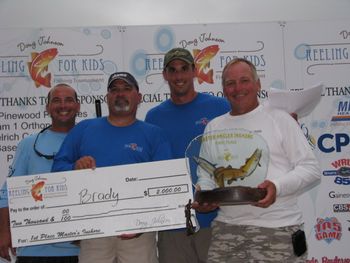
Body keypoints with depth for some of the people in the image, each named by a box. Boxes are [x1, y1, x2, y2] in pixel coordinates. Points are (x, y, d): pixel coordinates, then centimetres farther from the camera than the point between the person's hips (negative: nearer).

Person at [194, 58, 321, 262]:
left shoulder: (280, 119, 3)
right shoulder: (214, 127, 14)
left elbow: (311, 169, -1)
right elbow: (206, 175, 19)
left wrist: (278, 186, -17)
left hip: (278, 228, -3)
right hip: (227, 228, 3)